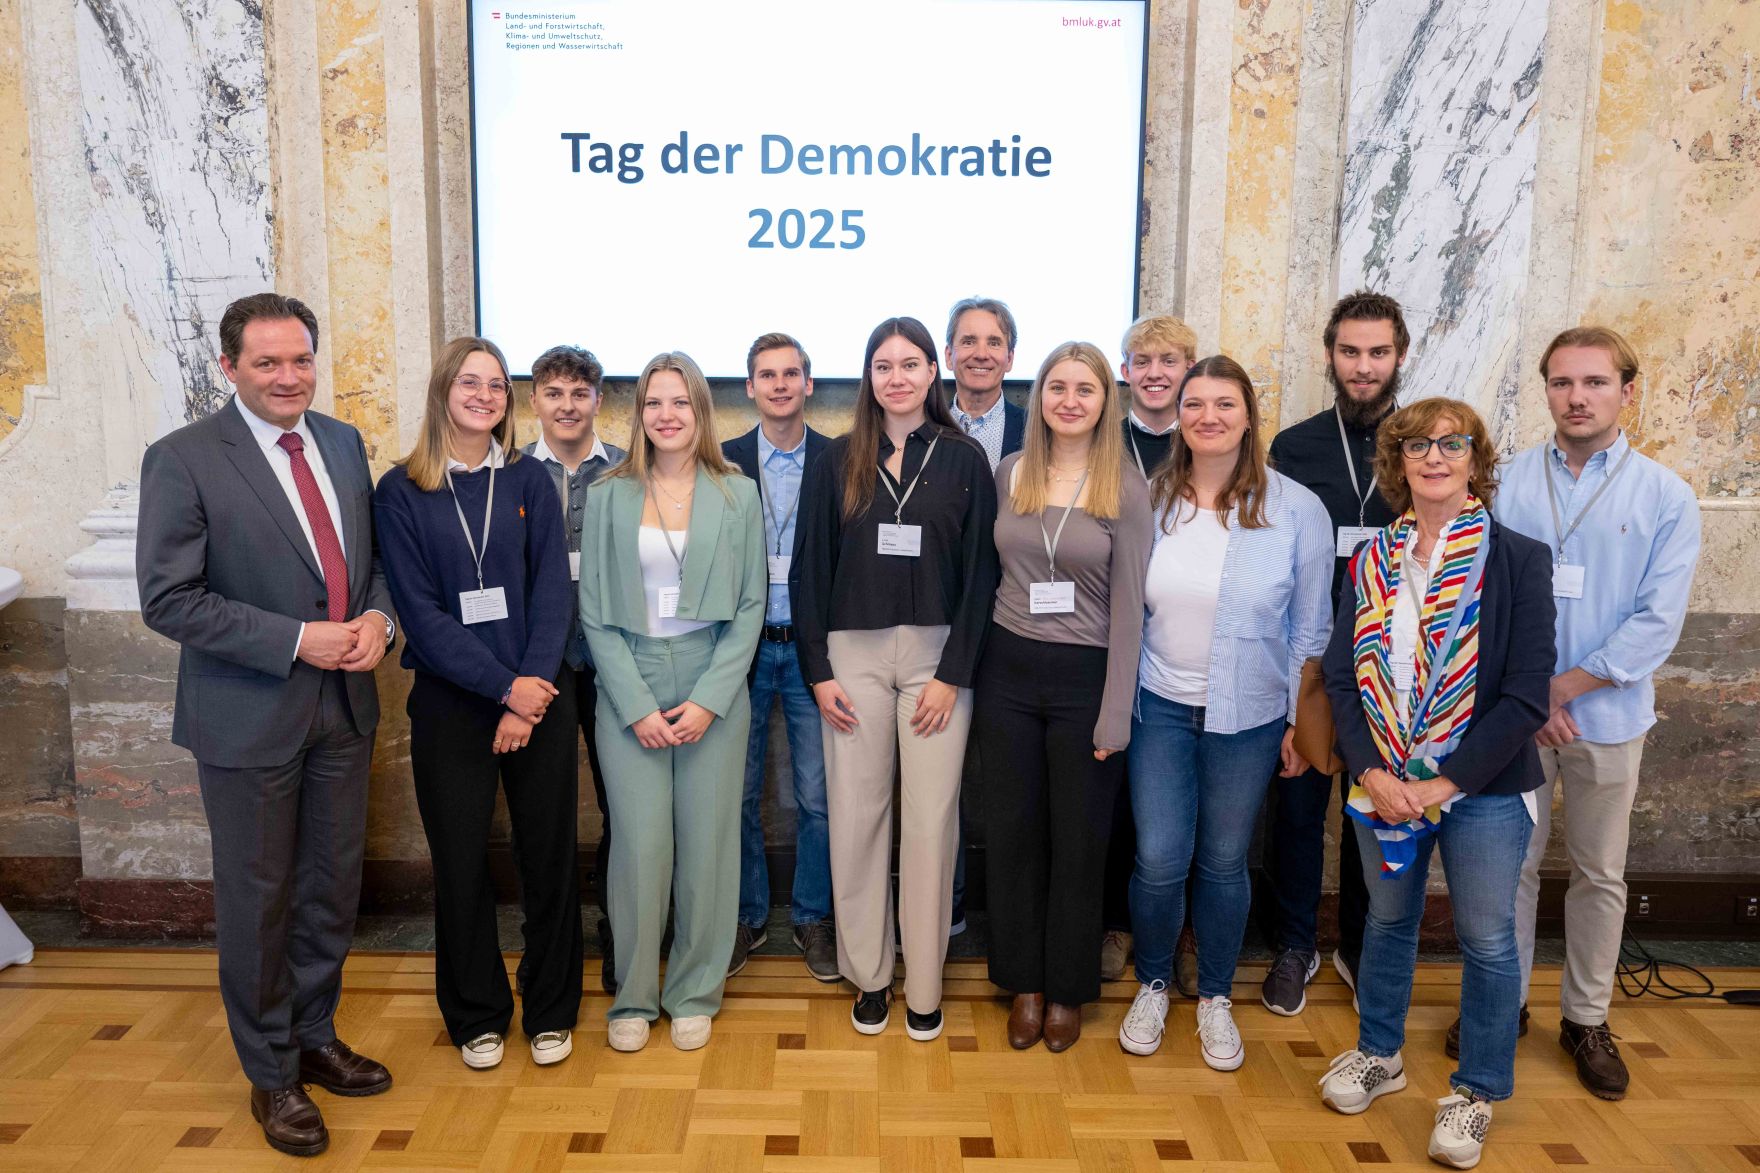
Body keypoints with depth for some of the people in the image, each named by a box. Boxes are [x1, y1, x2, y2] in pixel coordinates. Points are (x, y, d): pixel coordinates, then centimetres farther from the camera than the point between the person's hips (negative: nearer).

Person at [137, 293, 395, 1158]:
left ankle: (314, 1038, 37)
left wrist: (376, 616, -8)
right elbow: (168, 600, -15)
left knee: (332, 888, 16)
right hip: (248, 718, -5)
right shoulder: (182, 460, -12)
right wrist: (297, 641, -20)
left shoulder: (343, 444, 5)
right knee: (258, 899, 9)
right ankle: (269, 1075, 29)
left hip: (343, 705, 5)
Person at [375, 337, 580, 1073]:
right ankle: (476, 1017, 28)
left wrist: (533, 690, -12)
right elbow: (420, 610, -7)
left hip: (540, 694, 1)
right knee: (460, 862, 8)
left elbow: (552, 592, -1)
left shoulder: (529, 481, 5)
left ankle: (551, 1012, 25)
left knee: (549, 855, 7)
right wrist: (503, 686, -14)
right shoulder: (401, 492, 0)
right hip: (450, 701, -1)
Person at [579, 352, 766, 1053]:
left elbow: (750, 607, 2)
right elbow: (594, 611, 1)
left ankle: (695, 993, 22)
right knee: (640, 844, -1)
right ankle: (633, 997, 19)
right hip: (628, 689, 0)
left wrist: (709, 699, -8)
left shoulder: (739, 496, 3)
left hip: (713, 686, 0)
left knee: (707, 843, 3)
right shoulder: (608, 496, 3)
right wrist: (637, 705, -7)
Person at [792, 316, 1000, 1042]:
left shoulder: (964, 459, 2)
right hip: (853, 655, 1)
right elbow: (809, 570, 4)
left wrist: (953, 674, -7)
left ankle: (924, 985, 17)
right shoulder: (836, 462, 5)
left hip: (937, 656, -1)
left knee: (930, 819, 2)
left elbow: (979, 574, 0)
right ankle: (867, 975, 21)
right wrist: (818, 670, -3)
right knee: (856, 817, 5)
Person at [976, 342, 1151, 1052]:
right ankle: (1024, 984, 28)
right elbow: (994, 576, 8)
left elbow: (1128, 606, -7)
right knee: (1013, 834, 10)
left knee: (1078, 842, 9)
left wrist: (1115, 716, -9)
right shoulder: (1009, 473, 4)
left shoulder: (1126, 488, -6)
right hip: (1009, 671, 3)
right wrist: (975, 678, 5)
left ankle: (1067, 991, 27)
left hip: (1086, 677, -3)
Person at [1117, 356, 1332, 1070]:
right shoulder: (1148, 502, -3)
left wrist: (1302, 721, 0)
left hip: (1249, 715, 0)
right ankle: (1152, 986, 26)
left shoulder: (1296, 510, -7)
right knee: (1158, 859, -1)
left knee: (1224, 861, 11)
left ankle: (1215, 998, 33)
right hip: (1160, 708, 1)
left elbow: (1310, 628, -1)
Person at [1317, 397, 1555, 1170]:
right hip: (1383, 785, 3)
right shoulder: (1371, 562, 2)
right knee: (1387, 919, 18)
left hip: (1484, 788, -3)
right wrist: (1371, 772, -12)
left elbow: (1526, 695, -12)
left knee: (1486, 938, 8)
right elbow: (1341, 674, 0)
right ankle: (1378, 1053, 39)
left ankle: (1476, 1092, 29)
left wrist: (1446, 782, -16)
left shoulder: (1518, 561, -8)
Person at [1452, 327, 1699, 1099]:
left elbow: (1656, 622, -9)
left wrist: (1561, 688, -14)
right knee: (1509, 865, 10)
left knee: (1600, 875, 13)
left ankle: (1586, 1018, 30)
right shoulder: (1505, 484, -3)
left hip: (1607, 716, 0)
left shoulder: (1666, 498, -3)